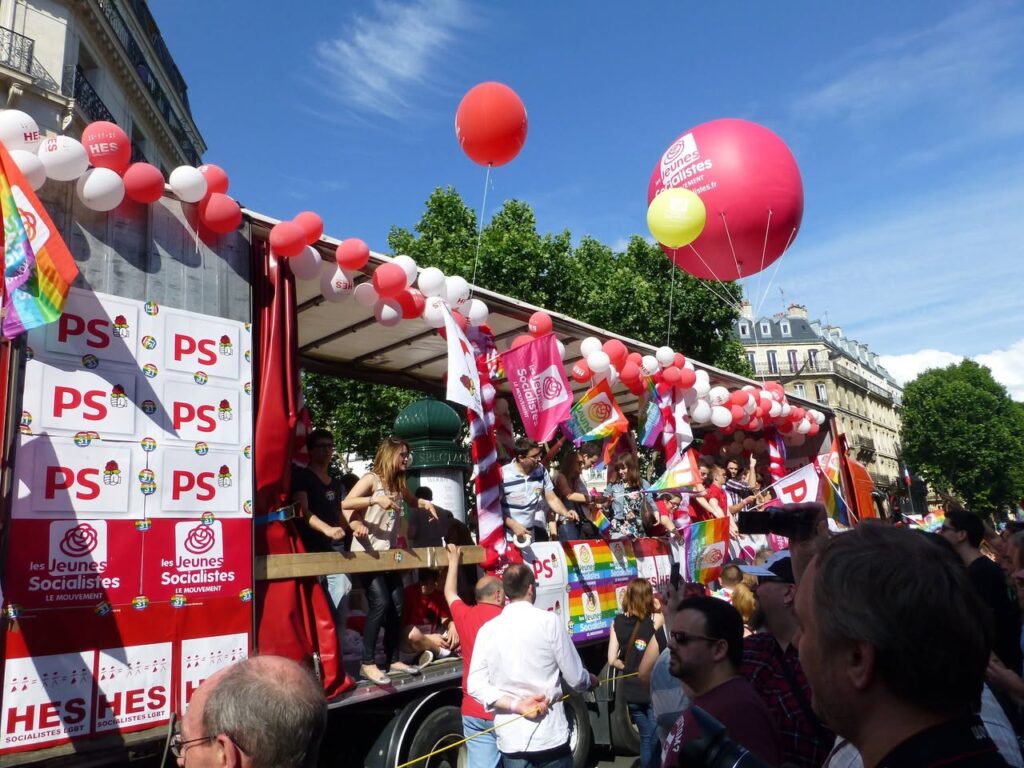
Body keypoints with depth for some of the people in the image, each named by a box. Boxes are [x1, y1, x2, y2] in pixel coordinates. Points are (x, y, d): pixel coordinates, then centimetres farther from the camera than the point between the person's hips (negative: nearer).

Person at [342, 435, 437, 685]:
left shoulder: (399, 483, 12)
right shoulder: (371, 479, -10)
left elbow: (411, 501, 31)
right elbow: (345, 505, -21)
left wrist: (425, 503, 9)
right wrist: (376, 499, -32)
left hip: (389, 554, 8)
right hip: (367, 553, -7)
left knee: (397, 605, 6)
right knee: (379, 604, -14)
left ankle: (393, 659, 18)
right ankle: (367, 663, -2)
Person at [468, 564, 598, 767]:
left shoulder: (487, 629, 0)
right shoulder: (549, 621, -9)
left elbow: (475, 685, -5)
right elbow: (576, 678, -3)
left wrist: (516, 705, -9)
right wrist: (591, 680, 18)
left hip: (510, 739, 3)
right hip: (549, 736, -2)